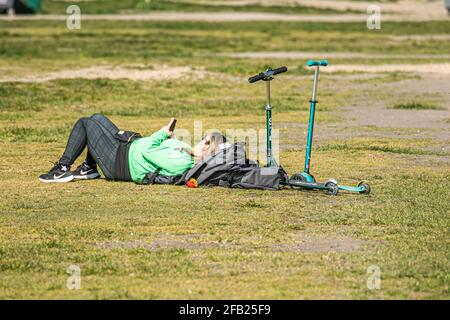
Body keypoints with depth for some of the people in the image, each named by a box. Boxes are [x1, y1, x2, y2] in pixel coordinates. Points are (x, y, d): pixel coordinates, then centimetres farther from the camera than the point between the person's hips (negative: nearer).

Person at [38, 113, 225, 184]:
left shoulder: (180, 163, -36)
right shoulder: (191, 156, -9)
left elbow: (147, 151, -30)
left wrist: (163, 133, -14)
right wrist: (170, 137, -13)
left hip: (119, 163, -9)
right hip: (130, 148, 9)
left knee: (85, 123, 2)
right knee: (97, 118, 21)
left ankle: (62, 169, 12)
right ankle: (89, 169, 29)